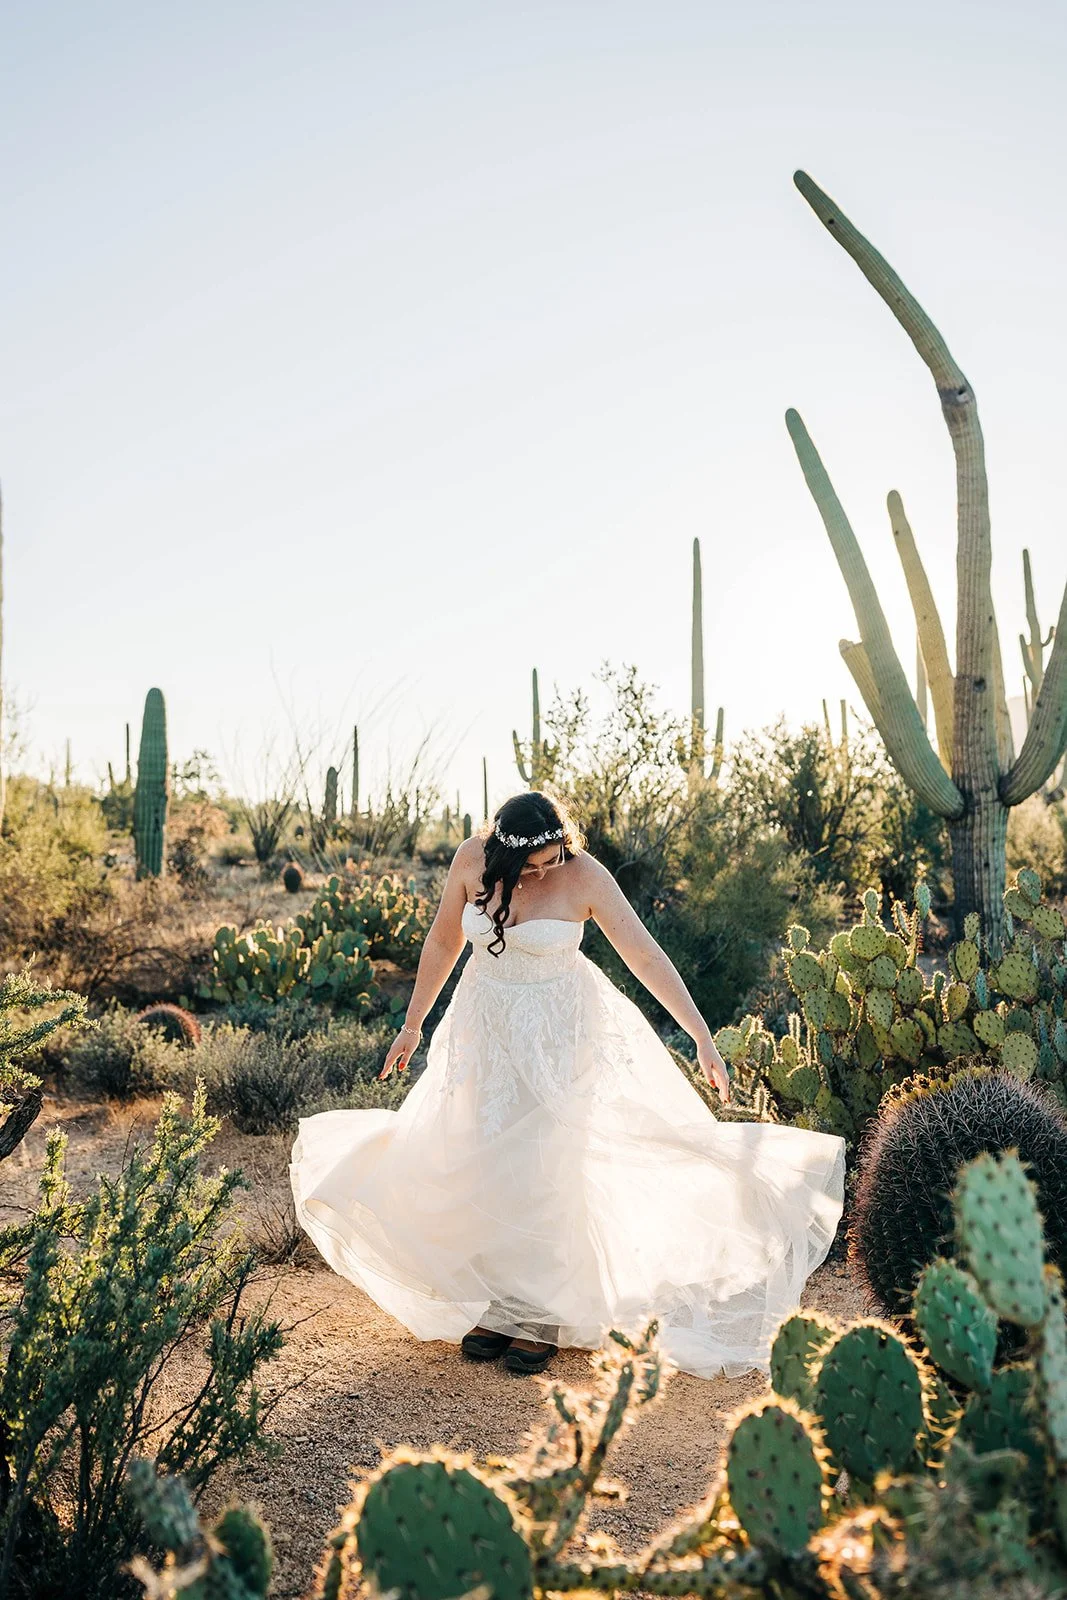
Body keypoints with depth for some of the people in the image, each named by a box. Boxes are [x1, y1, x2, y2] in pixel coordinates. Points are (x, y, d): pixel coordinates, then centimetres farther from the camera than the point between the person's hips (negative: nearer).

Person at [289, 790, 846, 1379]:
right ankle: (497, 1305, 21)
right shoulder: (471, 860, -10)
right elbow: (443, 941, 4)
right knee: (482, 1166, 5)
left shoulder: (585, 877, -18)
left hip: (558, 1033, -3)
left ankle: (543, 1314, 15)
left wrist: (703, 1038, -21)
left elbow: (648, 958, -18)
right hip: (486, 1025, 4)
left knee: (544, 1168, -2)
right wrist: (413, 1025, 9)